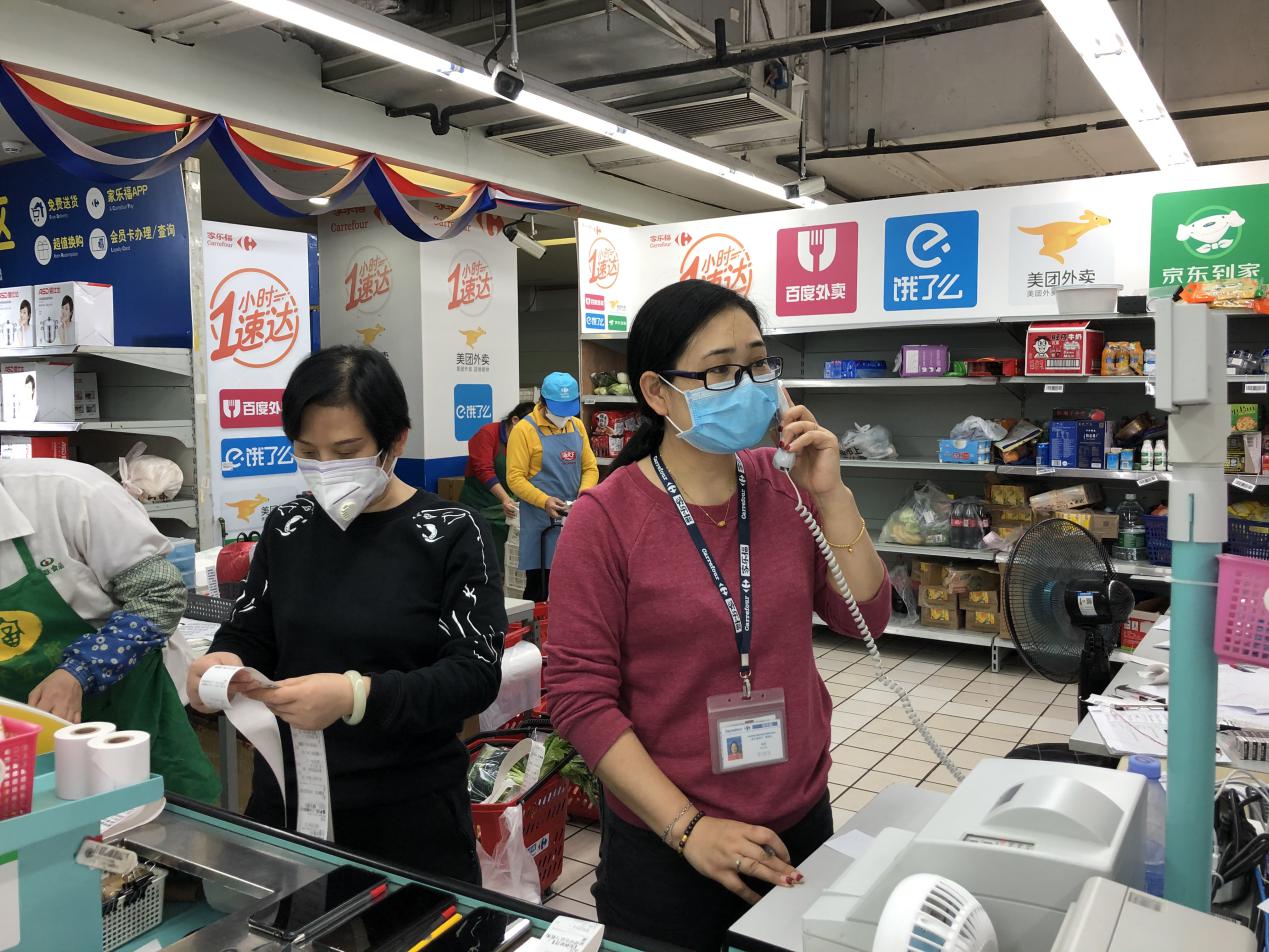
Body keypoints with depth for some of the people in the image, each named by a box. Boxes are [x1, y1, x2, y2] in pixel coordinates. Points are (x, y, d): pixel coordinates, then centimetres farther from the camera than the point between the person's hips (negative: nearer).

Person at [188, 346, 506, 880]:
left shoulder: (451, 535, -10)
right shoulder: (287, 527, 4)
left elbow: (475, 674, -16)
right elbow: (250, 635, 11)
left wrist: (358, 696, -30)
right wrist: (224, 665, -13)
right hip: (286, 801, 4)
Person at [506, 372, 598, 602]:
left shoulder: (577, 426, 9)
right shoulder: (525, 430, -8)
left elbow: (590, 467, 12)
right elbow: (515, 478, -11)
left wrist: (585, 489, -8)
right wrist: (544, 501, -21)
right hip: (540, 521, -5)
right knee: (538, 585, 1)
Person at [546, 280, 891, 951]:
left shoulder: (784, 486, -2)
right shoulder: (605, 520, -15)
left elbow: (864, 618, -2)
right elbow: (580, 695, -15)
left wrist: (829, 494, -13)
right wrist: (689, 828, -17)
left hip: (801, 820, 5)